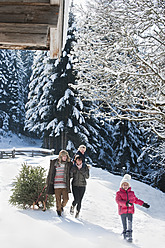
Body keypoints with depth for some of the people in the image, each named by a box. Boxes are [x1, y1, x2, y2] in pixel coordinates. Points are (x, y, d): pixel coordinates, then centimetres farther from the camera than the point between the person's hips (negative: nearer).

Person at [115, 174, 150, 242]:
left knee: (130, 223, -17)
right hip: (122, 211, -2)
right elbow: (118, 201, -14)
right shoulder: (118, 193, 3)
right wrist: (126, 203, -30)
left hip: (130, 211, 2)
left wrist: (143, 204, 24)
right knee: (124, 226, 0)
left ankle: (129, 236, -23)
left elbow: (136, 200, 29)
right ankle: (125, 236, 11)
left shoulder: (131, 193, 14)